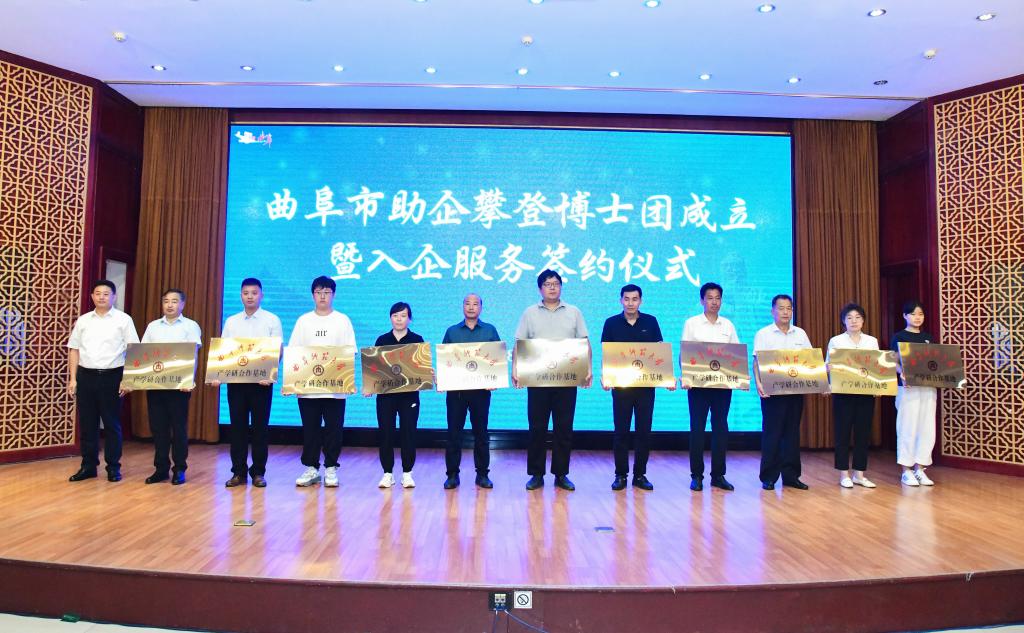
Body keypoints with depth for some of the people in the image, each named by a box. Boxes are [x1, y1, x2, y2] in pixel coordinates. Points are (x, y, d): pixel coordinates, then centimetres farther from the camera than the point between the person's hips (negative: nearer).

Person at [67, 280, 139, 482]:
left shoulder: (123, 320, 0)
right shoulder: (83, 320, 11)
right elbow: (74, 350, 12)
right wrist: (73, 379, 5)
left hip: (111, 376, -3)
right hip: (86, 376, 3)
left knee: (112, 423, 3)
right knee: (87, 423, 8)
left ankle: (113, 467, 11)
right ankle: (88, 466, 18)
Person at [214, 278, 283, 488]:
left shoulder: (272, 320, 2)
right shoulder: (231, 321, 11)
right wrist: (217, 375, -5)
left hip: (261, 381, -3)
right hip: (235, 379, 3)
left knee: (259, 426, 2)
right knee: (237, 426, 5)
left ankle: (258, 472, 11)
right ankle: (239, 471, 14)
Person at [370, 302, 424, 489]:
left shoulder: (417, 340, 3)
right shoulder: (382, 340, 7)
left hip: (409, 394, -1)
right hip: (385, 393, 1)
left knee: (408, 433, 1)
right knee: (386, 433, 2)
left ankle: (407, 473, 13)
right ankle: (387, 473, 14)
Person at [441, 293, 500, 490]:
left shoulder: (490, 331, 8)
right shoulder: (452, 331, 10)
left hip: (481, 389, 0)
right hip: (456, 389, 1)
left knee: (481, 431, 6)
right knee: (454, 431, 2)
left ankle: (482, 474, 15)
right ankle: (452, 474, 10)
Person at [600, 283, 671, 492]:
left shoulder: (651, 322, 5)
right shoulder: (611, 323, 3)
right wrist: (605, 377, -13)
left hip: (646, 384, 1)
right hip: (621, 384, -1)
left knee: (644, 430, 4)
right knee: (621, 430, 2)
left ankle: (640, 474, 16)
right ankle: (620, 475, 12)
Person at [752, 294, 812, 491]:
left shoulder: (801, 334, 12)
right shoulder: (763, 334, 0)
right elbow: (757, 362, -6)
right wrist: (758, 383, -21)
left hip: (796, 390, 4)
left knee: (792, 432, 8)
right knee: (771, 433, -1)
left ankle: (791, 475, 16)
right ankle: (768, 477, 6)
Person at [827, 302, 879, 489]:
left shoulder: (872, 341, 11)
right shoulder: (836, 341, 3)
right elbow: (828, 366, 1)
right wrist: (830, 367, -22)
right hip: (843, 392, -3)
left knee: (863, 432, 5)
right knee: (843, 432, 0)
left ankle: (859, 474, 14)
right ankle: (844, 474, 8)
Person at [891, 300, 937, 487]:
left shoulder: (928, 337, 15)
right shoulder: (899, 336, 1)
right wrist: (902, 374, -26)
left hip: (928, 386, 5)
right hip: (908, 387, -5)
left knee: (927, 428, 4)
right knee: (908, 428, -3)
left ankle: (919, 469, 13)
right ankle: (906, 471, 4)